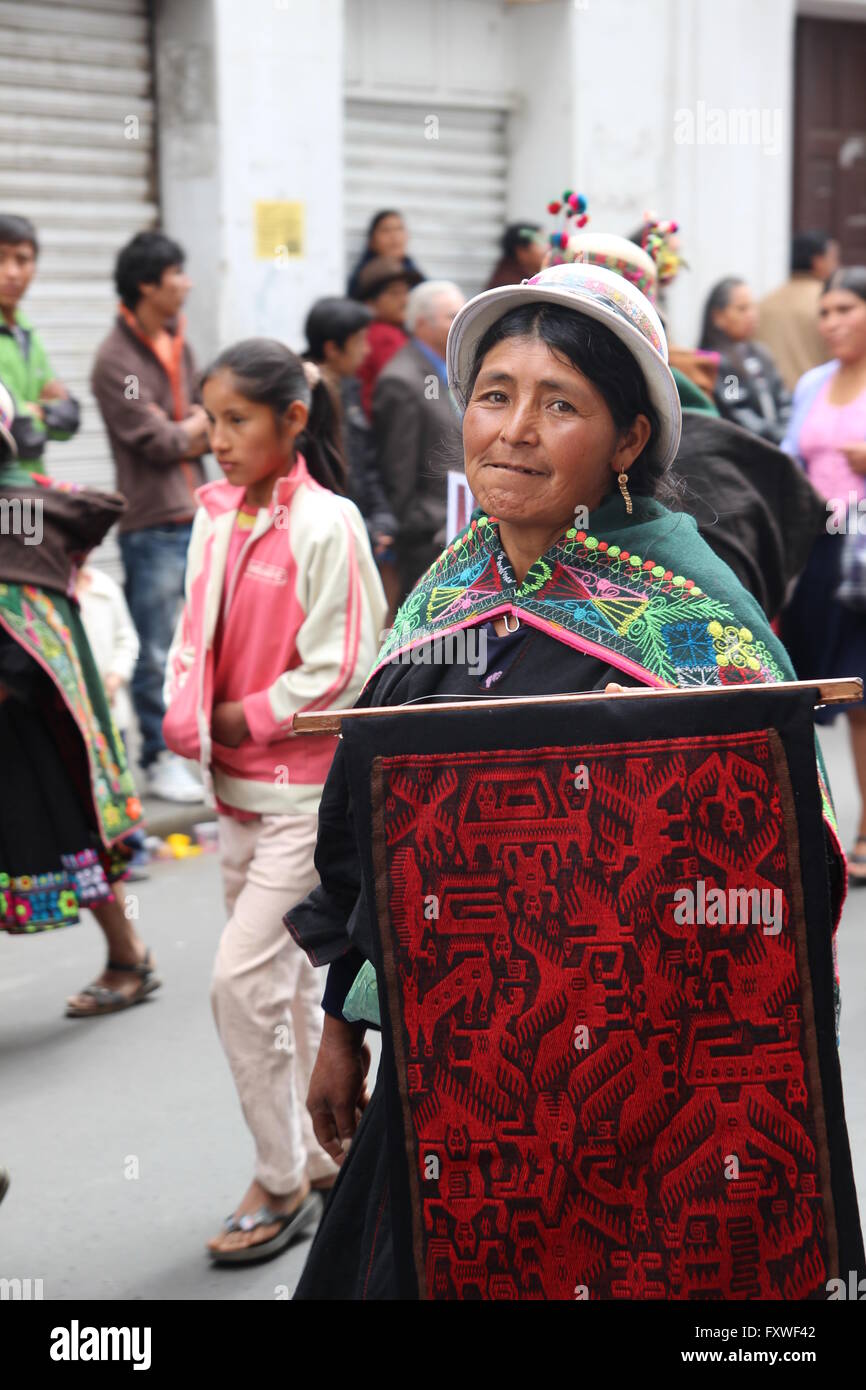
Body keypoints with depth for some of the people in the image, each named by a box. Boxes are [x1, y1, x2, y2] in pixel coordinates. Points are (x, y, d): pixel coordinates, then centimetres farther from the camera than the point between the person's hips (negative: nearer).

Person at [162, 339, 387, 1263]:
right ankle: (314, 1157, 30)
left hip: (310, 791, -7)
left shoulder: (326, 525, -14)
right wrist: (189, 722, -8)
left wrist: (233, 720, -12)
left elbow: (338, 675, -16)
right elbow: (194, 641, 10)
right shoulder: (216, 520, 6)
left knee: (241, 978, -9)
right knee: (282, 980, 15)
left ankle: (282, 1183, 7)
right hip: (236, 787, 7)